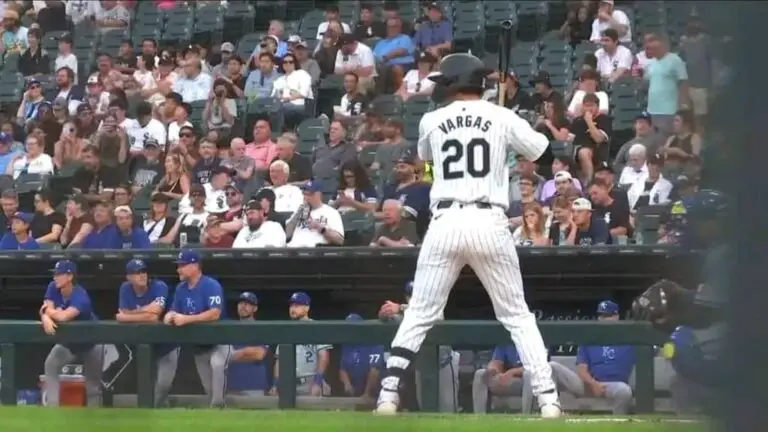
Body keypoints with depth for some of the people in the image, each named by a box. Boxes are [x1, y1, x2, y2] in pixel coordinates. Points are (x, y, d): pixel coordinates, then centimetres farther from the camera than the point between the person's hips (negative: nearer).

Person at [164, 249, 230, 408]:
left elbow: (215, 314, -31)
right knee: (208, 386, 13)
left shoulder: (211, 286, -19)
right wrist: (170, 316, -19)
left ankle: (217, 405, -33)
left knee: (217, 364, -35)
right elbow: (174, 311, 8)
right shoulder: (181, 288, 3)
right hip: (198, 342, 7)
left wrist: (186, 319, -36)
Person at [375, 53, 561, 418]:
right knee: (518, 317, 9)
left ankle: (388, 395, 2)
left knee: (419, 316, 9)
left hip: (445, 224, 1)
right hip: (489, 224, 0)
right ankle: (548, 398, 1)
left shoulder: (431, 122, 9)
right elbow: (538, 150, 18)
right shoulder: (502, 118, 4)